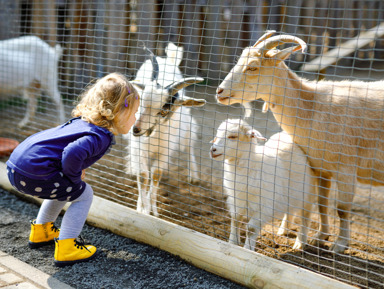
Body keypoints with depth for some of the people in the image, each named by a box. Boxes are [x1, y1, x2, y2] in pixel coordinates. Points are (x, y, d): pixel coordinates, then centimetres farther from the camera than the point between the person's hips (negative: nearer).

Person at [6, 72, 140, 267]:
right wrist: (75, 177, -11)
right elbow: (73, 153, -31)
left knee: (63, 189, 32)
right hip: (33, 173, -10)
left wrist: (75, 172, 22)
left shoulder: (83, 121, 16)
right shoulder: (101, 136, -13)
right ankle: (66, 248, 5)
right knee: (83, 195, 6)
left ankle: (40, 232, 44)